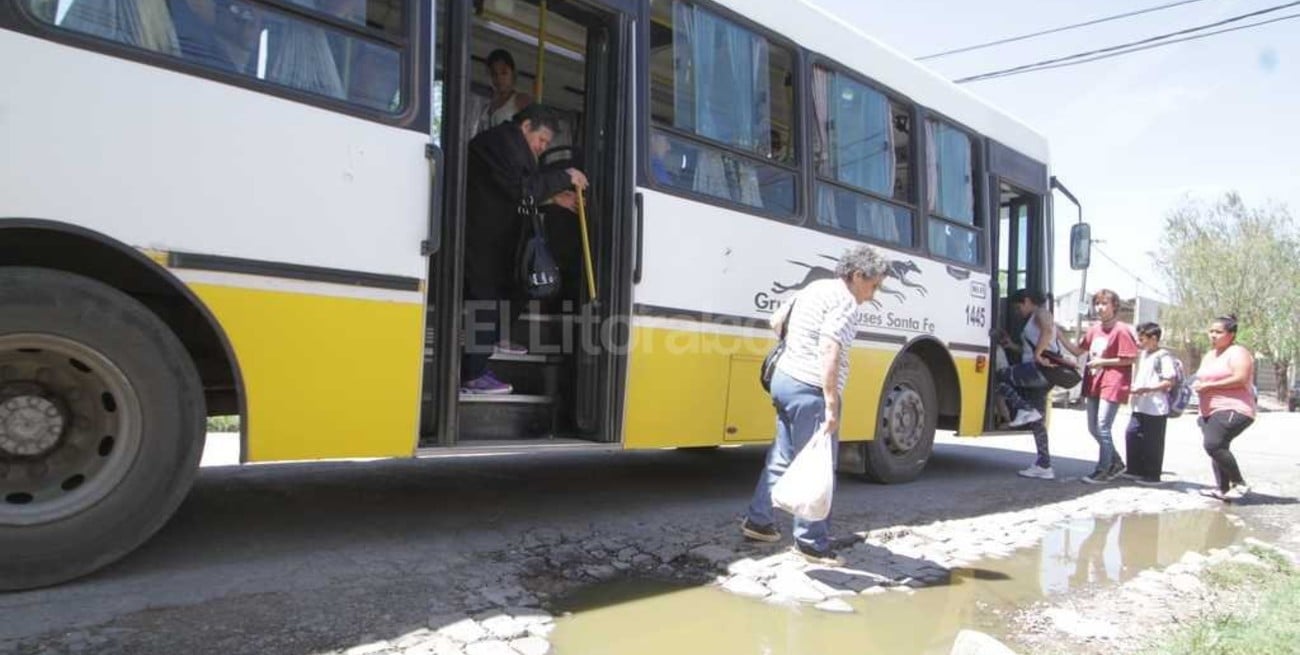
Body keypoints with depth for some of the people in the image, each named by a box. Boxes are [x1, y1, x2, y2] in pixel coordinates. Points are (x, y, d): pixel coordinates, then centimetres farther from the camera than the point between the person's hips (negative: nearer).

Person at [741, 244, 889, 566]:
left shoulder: (815, 289, 14)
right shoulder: (845, 301, -13)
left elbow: (777, 320, 25)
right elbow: (829, 353, -24)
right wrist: (831, 403, -26)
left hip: (785, 378, 10)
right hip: (810, 389, -10)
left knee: (782, 456, 19)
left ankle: (758, 521, 27)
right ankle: (812, 543, 6)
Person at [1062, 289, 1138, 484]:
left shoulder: (1121, 329, -11)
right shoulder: (1095, 329, 10)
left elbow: (1130, 358, -11)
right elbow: (1078, 350, 13)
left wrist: (1103, 362, -13)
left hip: (1112, 385, -8)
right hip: (1094, 383, 8)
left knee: (1103, 428, -7)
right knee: (1093, 428, 13)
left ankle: (1103, 471, 3)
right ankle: (1116, 463, 30)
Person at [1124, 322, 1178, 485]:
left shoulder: (1163, 356, -10)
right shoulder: (1142, 355, 16)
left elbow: (1169, 382, -17)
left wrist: (1146, 389, -21)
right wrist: (1133, 388, 8)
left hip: (1156, 409, -8)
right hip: (1139, 406, 8)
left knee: (1153, 442, 0)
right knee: (1132, 435, 8)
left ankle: (1152, 475, 10)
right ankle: (1135, 470, 19)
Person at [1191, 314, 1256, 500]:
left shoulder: (1237, 352, -7)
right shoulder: (1209, 355, 20)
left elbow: (1241, 379, -21)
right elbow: (1203, 379, 32)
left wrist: (1209, 386, -19)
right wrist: (1198, 384, 7)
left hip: (1232, 410, -10)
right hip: (1211, 412, 10)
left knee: (1213, 444, -23)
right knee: (1217, 448, 10)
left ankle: (1239, 483, -10)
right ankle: (1223, 489, 16)